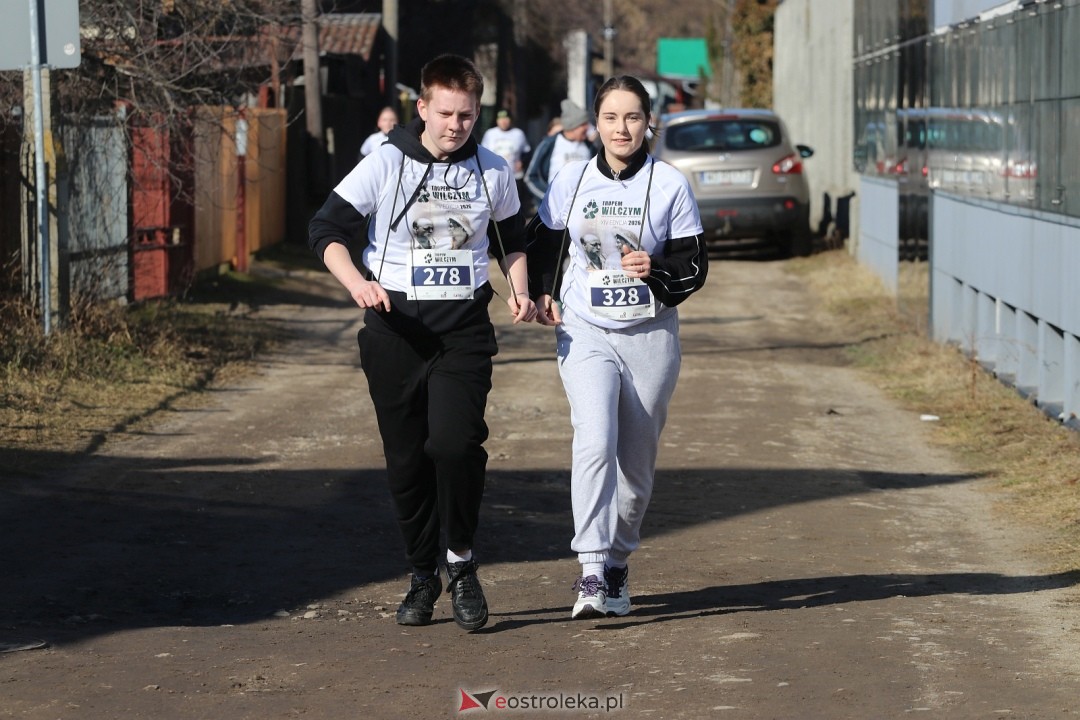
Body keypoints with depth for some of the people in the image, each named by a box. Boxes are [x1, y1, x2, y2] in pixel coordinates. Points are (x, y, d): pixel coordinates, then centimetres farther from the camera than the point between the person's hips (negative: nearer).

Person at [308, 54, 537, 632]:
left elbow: (511, 238, 23)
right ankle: (422, 574, 20)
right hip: (395, 328, 0)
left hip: (464, 328, 0)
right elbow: (326, 229, -3)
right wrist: (356, 282, -19)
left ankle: (461, 559, 1)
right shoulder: (384, 165, -3)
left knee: (455, 443, -19)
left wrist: (519, 291, 6)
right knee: (406, 459, 4)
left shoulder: (492, 172, 7)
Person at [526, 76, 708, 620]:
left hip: (650, 337, 1)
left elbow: (694, 265, 0)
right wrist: (543, 293, 3)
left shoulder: (670, 185, -2)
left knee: (636, 461, 8)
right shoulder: (571, 181, 2)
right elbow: (543, 243, 17)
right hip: (585, 335, -1)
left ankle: (617, 564, 27)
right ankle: (592, 573, -25)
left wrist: (656, 269, -18)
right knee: (594, 442, -21)